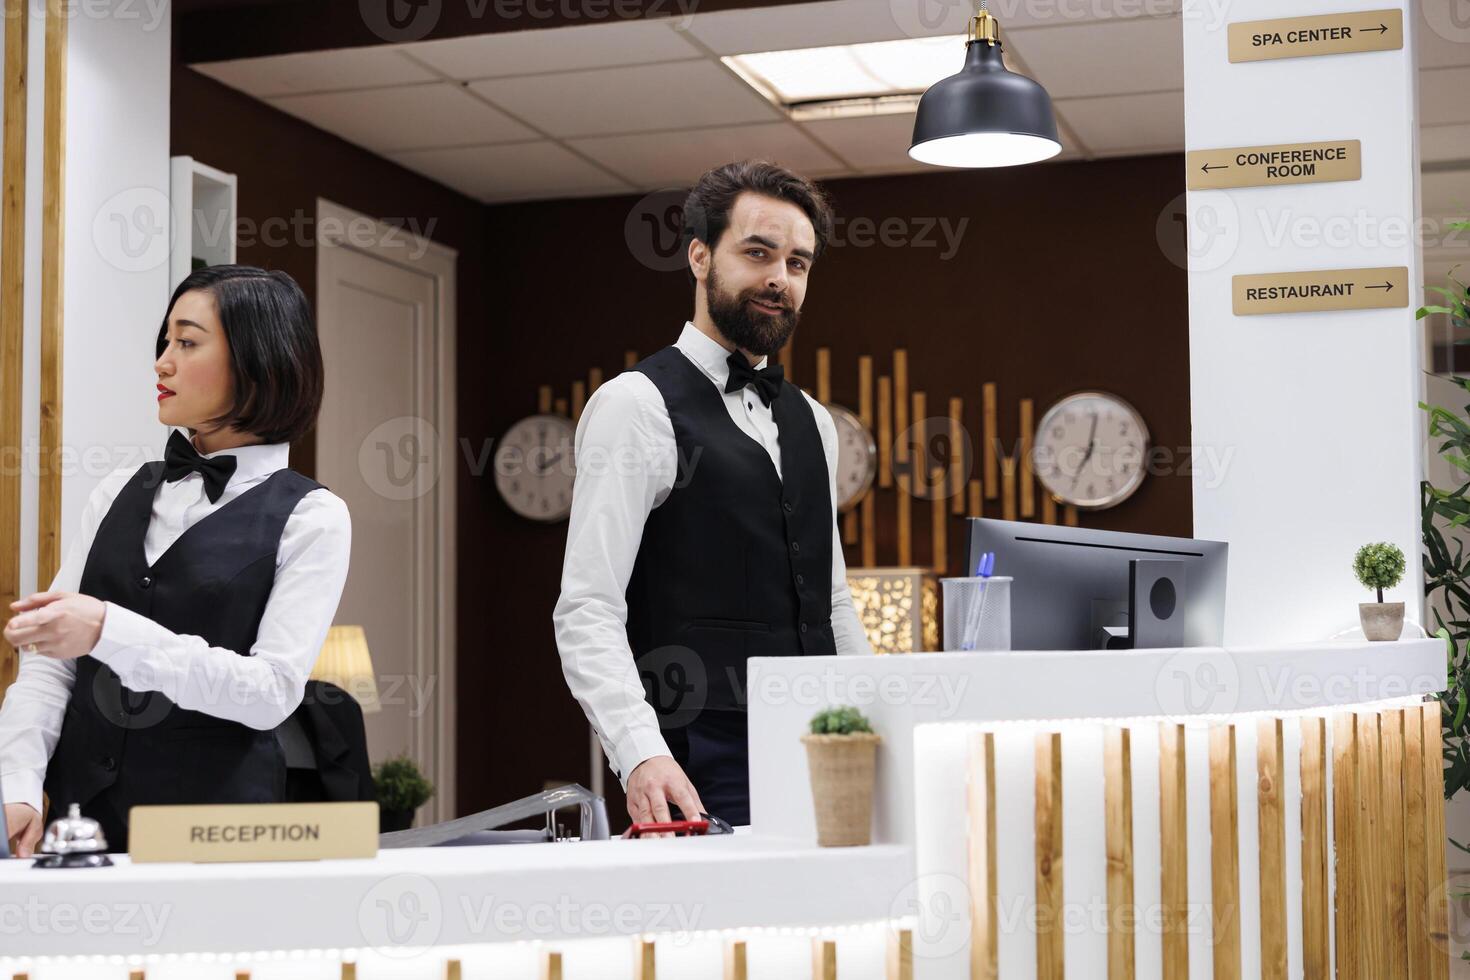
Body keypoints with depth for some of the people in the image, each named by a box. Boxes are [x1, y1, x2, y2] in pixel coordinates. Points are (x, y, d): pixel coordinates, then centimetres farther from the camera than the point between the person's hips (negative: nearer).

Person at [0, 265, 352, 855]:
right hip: (81, 811, 4)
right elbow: (48, 660, 6)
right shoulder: (119, 494, 10)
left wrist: (110, 631, -22)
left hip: (215, 818, -4)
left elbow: (272, 693, -14)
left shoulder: (311, 518, -4)